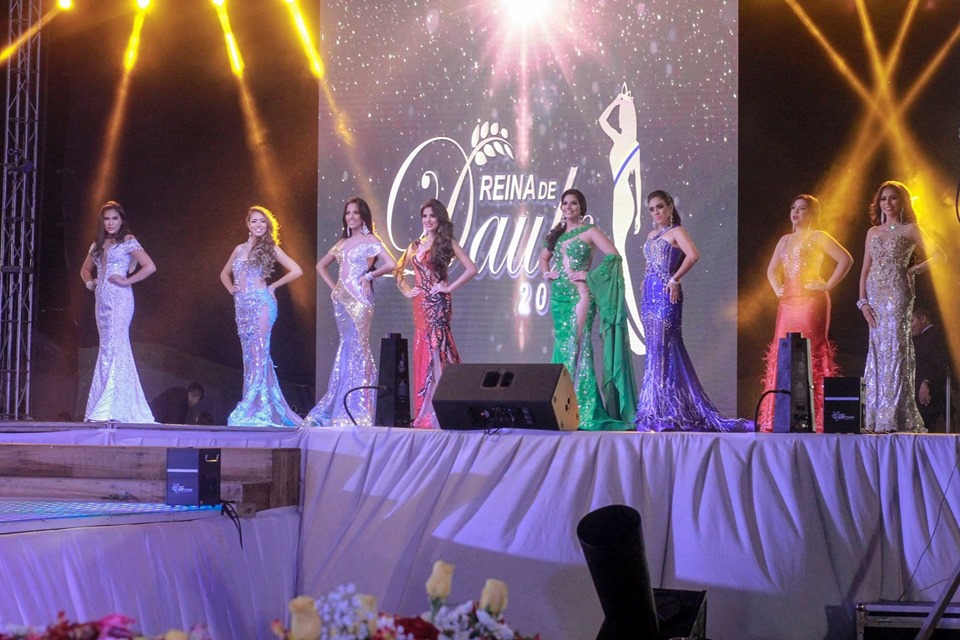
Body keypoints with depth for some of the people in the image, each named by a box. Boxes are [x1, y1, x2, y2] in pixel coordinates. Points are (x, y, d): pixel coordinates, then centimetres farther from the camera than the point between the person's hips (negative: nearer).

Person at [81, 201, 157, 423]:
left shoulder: (128, 242, -2)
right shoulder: (97, 246, 17)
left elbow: (150, 267, -11)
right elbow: (85, 269, 32)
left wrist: (126, 280, -11)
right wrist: (89, 283, 12)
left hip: (119, 299, -7)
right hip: (102, 300, 7)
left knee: (112, 347, -14)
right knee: (110, 348, 5)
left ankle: (107, 408, -18)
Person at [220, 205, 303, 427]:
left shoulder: (271, 249, 2)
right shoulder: (240, 249, 17)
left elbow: (296, 271, -3)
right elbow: (225, 273, 31)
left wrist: (273, 286, -2)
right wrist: (231, 289, 13)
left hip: (261, 304, -6)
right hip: (242, 306, 6)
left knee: (258, 353, -12)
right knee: (249, 355, 4)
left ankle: (252, 409, -16)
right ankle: (255, 408, 6)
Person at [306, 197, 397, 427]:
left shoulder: (370, 240, -1)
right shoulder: (342, 243, 16)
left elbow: (391, 264, -14)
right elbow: (321, 265, 27)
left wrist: (369, 275, -6)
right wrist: (333, 286, 14)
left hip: (359, 298, -6)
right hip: (342, 299, 6)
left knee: (355, 348, -9)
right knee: (348, 349, 6)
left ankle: (356, 410, -7)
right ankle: (341, 408, 7)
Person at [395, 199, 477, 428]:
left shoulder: (447, 243, -1)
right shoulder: (416, 245, 14)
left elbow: (471, 269, -9)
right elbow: (399, 270, 25)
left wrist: (449, 288, -10)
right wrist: (406, 291, 11)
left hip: (438, 304, -6)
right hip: (420, 304, 6)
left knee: (435, 349, -11)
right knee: (422, 351, 5)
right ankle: (424, 412, 8)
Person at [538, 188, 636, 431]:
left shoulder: (589, 232, -2)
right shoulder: (557, 234, 16)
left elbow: (614, 256, -10)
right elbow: (544, 256, 30)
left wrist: (590, 275, -12)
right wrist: (546, 273, 9)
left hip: (579, 293, -6)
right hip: (559, 295, 7)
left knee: (576, 345, -11)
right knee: (562, 345, 6)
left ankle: (580, 407, -11)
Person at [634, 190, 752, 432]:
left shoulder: (676, 232, -3)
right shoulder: (651, 235, 19)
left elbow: (693, 255, -20)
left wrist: (675, 279, -17)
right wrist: (647, 285, 9)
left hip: (666, 295, -8)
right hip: (649, 294, 8)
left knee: (662, 350, -10)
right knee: (654, 350, 6)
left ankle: (663, 412, -10)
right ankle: (657, 410, 8)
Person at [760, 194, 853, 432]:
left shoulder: (818, 237, 1)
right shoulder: (785, 240, 20)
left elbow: (845, 259, -7)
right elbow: (772, 269, 25)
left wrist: (828, 286, -9)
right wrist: (777, 289, 8)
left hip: (811, 301, -6)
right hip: (788, 303, 6)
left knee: (811, 354, -10)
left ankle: (814, 418, -11)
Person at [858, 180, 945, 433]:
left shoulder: (910, 230, 2)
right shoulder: (873, 232, 16)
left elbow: (939, 255, 0)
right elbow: (865, 270, 15)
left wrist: (913, 270, -6)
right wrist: (863, 301, 5)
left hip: (898, 294, -5)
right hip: (875, 296, 5)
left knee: (895, 349, -11)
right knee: (877, 351, 2)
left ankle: (894, 418, -13)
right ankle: (876, 418, 2)